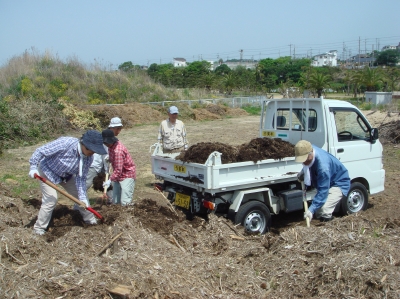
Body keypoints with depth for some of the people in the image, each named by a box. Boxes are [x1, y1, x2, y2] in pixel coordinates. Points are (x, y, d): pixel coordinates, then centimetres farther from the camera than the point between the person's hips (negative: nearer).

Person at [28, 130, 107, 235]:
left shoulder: (88, 158, -19)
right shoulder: (65, 143, -39)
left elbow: (81, 178, -14)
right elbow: (40, 151, -31)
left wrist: (82, 197, -21)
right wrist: (33, 167, -33)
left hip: (67, 175, 6)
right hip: (47, 171, -6)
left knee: (79, 194, 6)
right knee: (51, 199, -16)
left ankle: (90, 219, 27)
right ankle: (39, 228, 2)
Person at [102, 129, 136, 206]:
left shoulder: (118, 151, -29)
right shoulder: (111, 146, 2)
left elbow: (118, 170, -29)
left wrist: (110, 180, -30)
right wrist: (109, 158, 6)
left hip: (127, 175, -10)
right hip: (118, 175, 10)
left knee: (125, 202, -15)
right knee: (115, 202, 10)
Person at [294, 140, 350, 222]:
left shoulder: (323, 166, -41)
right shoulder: (310, 150, -16)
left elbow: (322, 191, -39)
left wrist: (311, 210, -41)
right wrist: (303, 171, -4)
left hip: (339, 184, -9)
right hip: (326, 181, 9)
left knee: (324, 210, -28)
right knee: (318, 213, 7)